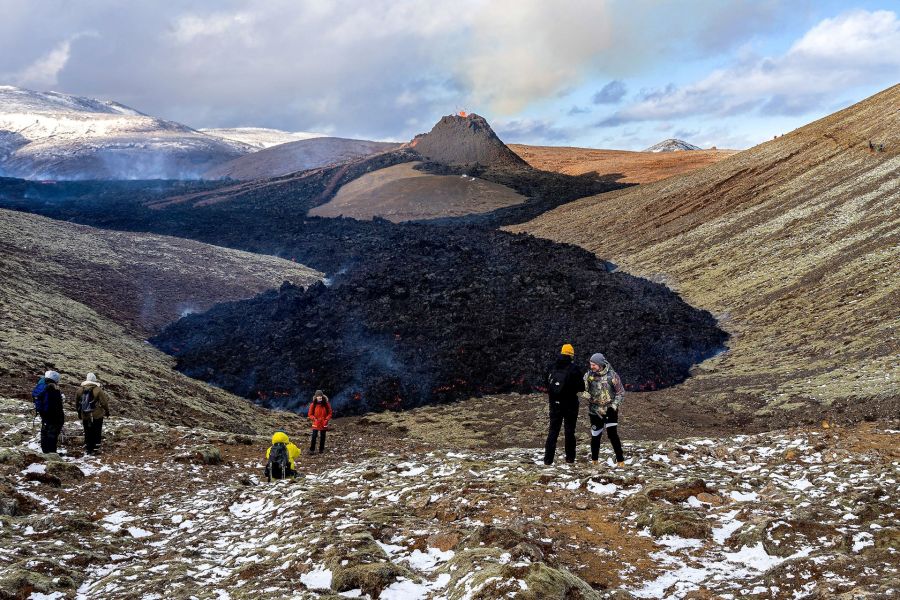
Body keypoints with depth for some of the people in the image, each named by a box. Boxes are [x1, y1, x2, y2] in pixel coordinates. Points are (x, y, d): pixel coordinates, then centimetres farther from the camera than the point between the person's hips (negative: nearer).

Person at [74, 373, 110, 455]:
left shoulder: (80, 390, 0)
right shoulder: (98, 390, -13)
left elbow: (77, 403, 10)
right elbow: (104, 402, -9)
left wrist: (79, 413, 24)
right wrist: (107, 411, 7)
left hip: (85, 416, 3)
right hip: (97, 416, -3)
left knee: (88, 433, 13)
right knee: (97, 433, 7)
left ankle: (88, 449, 16)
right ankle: (95, 449, 5)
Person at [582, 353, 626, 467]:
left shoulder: (612, 375, -8)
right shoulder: (588, 375, -4)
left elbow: (621, 392, -1)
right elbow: (583, 389, -3)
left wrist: (614, 406, -10)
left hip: (610, 410, -2)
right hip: (595, 411, 2)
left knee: (613, 434, -9)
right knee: (595, 435, 7)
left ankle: (620, 460, -1)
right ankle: (594, 459, 22)